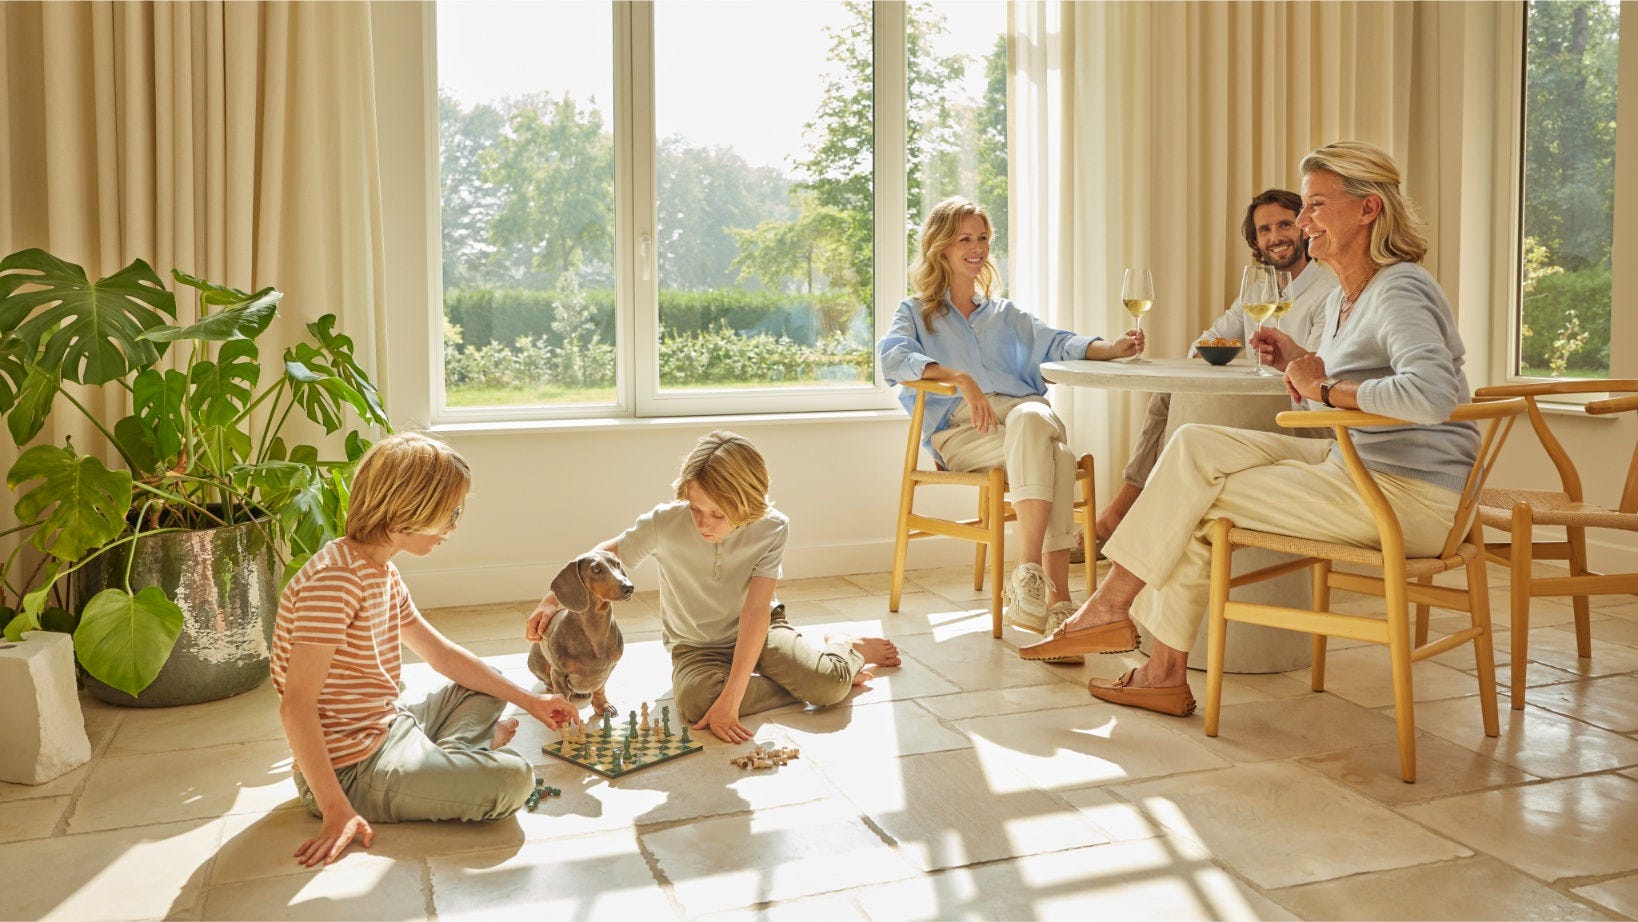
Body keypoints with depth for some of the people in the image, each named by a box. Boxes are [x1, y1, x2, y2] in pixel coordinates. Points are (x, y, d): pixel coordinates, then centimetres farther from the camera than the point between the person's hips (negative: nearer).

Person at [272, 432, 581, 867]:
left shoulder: (383, 573, 9)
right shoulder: (334, 579, -22)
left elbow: (444, 655, 17)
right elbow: (296, 705, -25)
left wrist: (530, 700, 14)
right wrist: (337, 811, -27)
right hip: (353, 771, -10)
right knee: (514, 778, -23)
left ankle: (452, 749, 0)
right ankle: (477, 738, 5)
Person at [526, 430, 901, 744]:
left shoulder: (771, 528, -23)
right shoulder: (663, 524, -22)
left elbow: (756, 611, -27)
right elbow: (605, 555, -6)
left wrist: (730, 698, -34)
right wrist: (553, 600, -23)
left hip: (757, 632, -1)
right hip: (696, 646, 1)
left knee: (830, 684, -26)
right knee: (695, 701, -35)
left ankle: (849, 651, 13)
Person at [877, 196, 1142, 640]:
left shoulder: (1005, 313, 33)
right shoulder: (916, 312, 20)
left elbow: (1054, 343, 15)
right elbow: (892, 357, -3)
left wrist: (1110, 348, -6)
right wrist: (960, 379, -18)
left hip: (1025, 411, 3)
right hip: (962, 427, -3)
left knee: (1032, 419, -36)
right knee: (1048, 445, -35)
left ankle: (1029, 575, -44)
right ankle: (1056, 600, -42)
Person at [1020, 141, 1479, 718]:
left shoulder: (1401, 292, -16)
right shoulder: (1341, 300, 15)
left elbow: (1430, 395, -34)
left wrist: (1326, 389, -22)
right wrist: (1299, 365, 7)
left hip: (1408, 497, -9)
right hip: (1354, 464, 9)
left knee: (1198, 501, -12)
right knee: (1194, 445, -1)